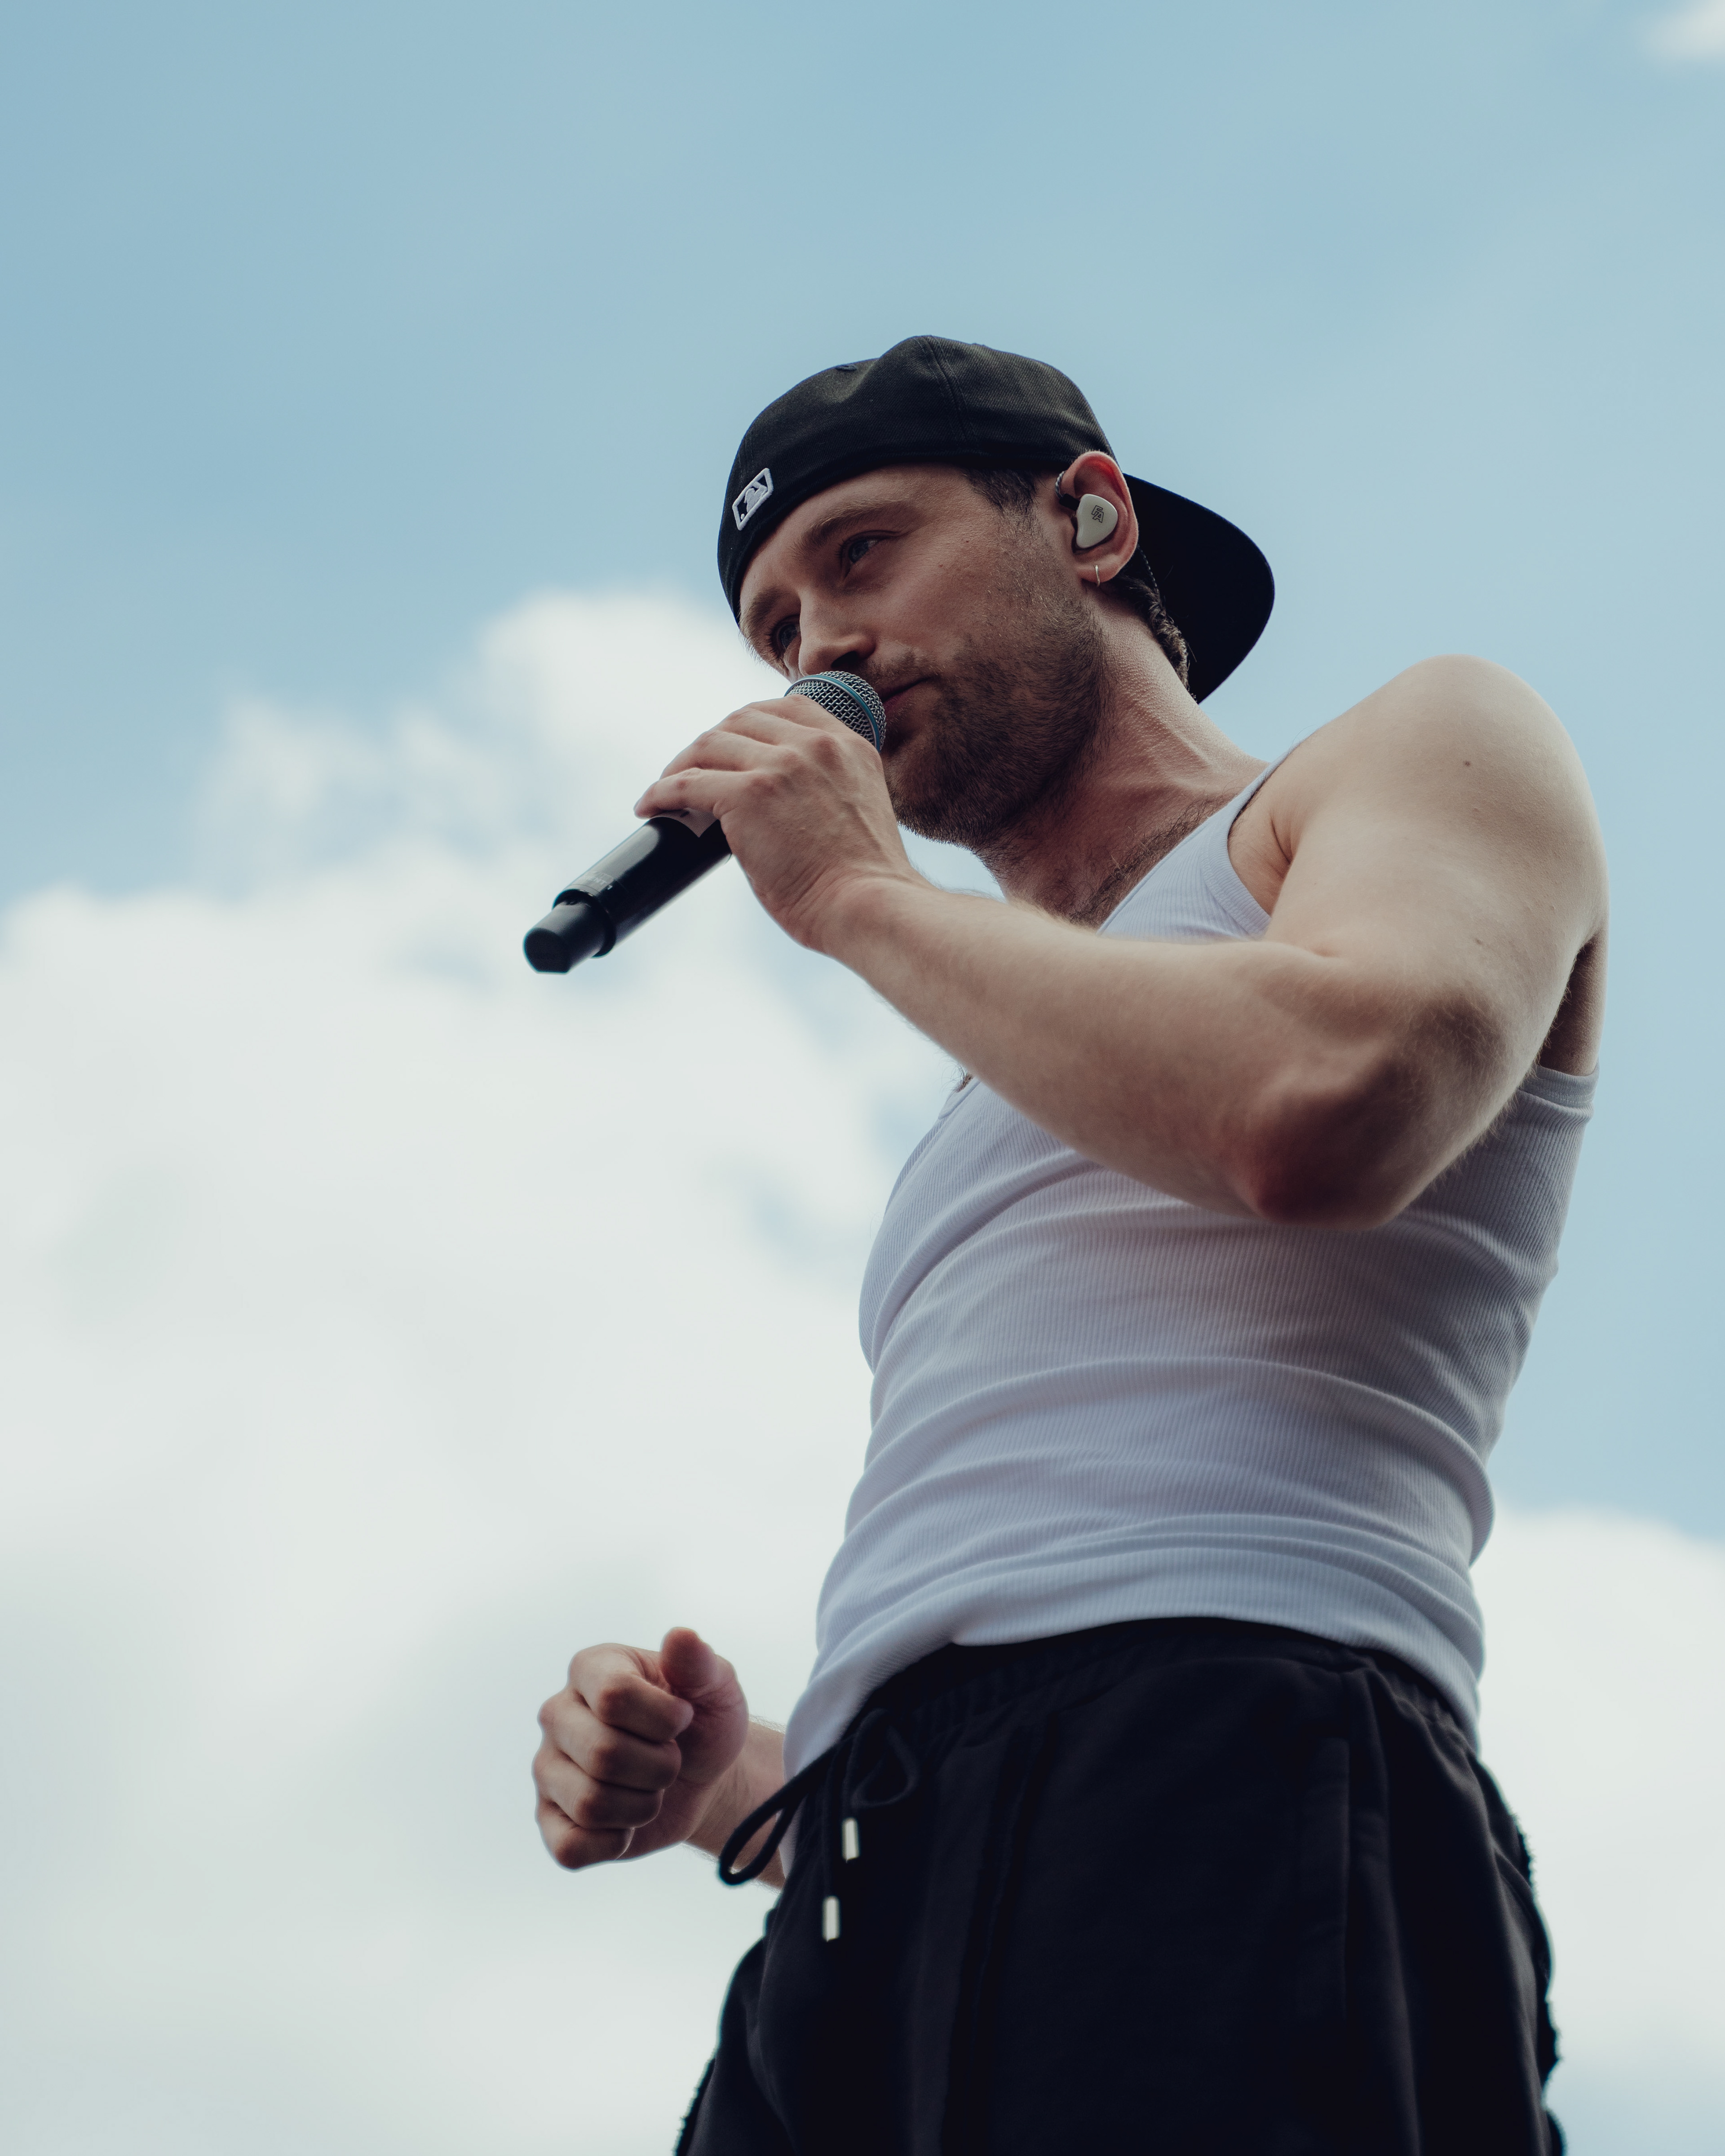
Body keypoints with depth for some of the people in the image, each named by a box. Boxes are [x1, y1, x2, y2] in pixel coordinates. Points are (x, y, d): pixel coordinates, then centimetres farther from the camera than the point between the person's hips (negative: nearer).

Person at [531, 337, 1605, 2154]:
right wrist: (743, 1793, 11)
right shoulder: (1000, 1118, 34)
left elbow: (1320, 1112, -11)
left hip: (1219, 1792, -7)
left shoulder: (1432, 752, 14)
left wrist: (857, 895, 4)